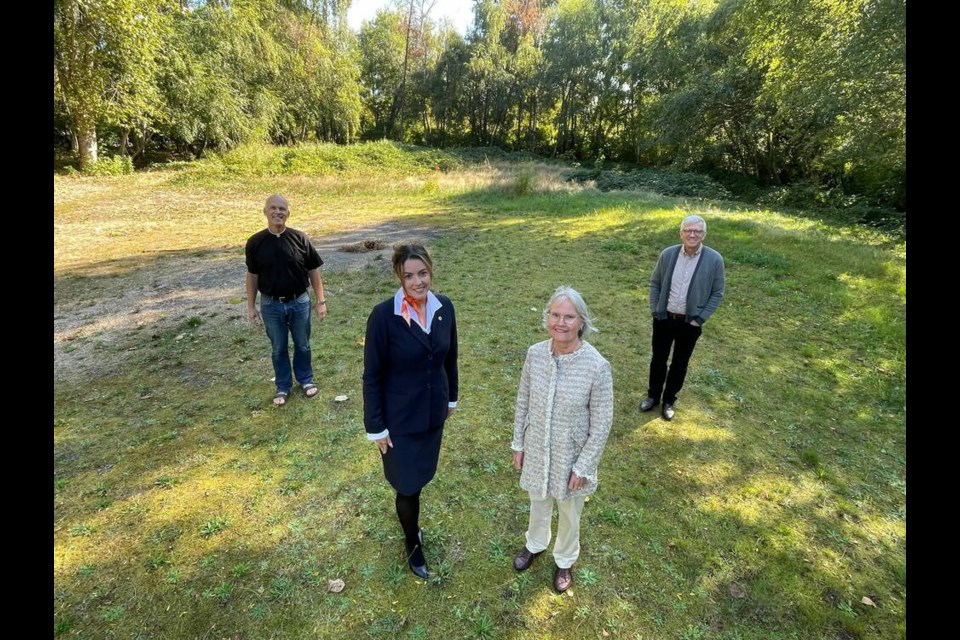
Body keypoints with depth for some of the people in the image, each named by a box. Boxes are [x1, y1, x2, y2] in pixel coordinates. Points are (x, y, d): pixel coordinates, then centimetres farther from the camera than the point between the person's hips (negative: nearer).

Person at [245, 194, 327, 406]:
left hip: (299, 302, 0)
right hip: (271, 305, 1)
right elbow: (252, 275, 3)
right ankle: (283, 386, 33)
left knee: (303, 345, 15)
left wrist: (321, 301, -3)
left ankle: (306, 380, 37)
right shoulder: (255, 242, -6)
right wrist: (251, 306, 4)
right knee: (278, 349, 15)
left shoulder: (300, 238, -8)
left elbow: (313, 271, -2)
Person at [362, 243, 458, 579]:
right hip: (400, 417, -4)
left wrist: (451, 397, 14)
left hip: (433, 411, 5)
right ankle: (413, 544, 41)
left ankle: (410, 523, 52)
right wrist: (375, 427, -11)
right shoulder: (383, 315, -22)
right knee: (408, 484, 12)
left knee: (421, 475, 23)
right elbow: (372, 375, -15)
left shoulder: (444, 307, -8)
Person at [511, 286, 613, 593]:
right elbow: (523, 402, -2)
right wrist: (518, 444, 4)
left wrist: (583, 466, -11)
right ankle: (535, 544, 60)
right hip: (537, 450, 3)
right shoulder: (535, 353, -15)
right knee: (538, 502, 29)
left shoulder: (597, 366, -26)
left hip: (572, 455, -3)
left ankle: (564, 560, 54)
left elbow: (601, 423, -16)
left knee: (569, 513, 24)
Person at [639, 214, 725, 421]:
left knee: (680, 363, 13)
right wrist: (654, 310, -1)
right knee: (658, 359, 14)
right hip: (664, 318, 1)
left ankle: (669, 400, 32)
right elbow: (655, 283, 5)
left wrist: (700, 319, -8)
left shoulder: (714, 260, -11)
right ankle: (653, 395, 35)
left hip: (690, 322, -1)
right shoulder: (667, 254, -6)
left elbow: (717, 293, -4)